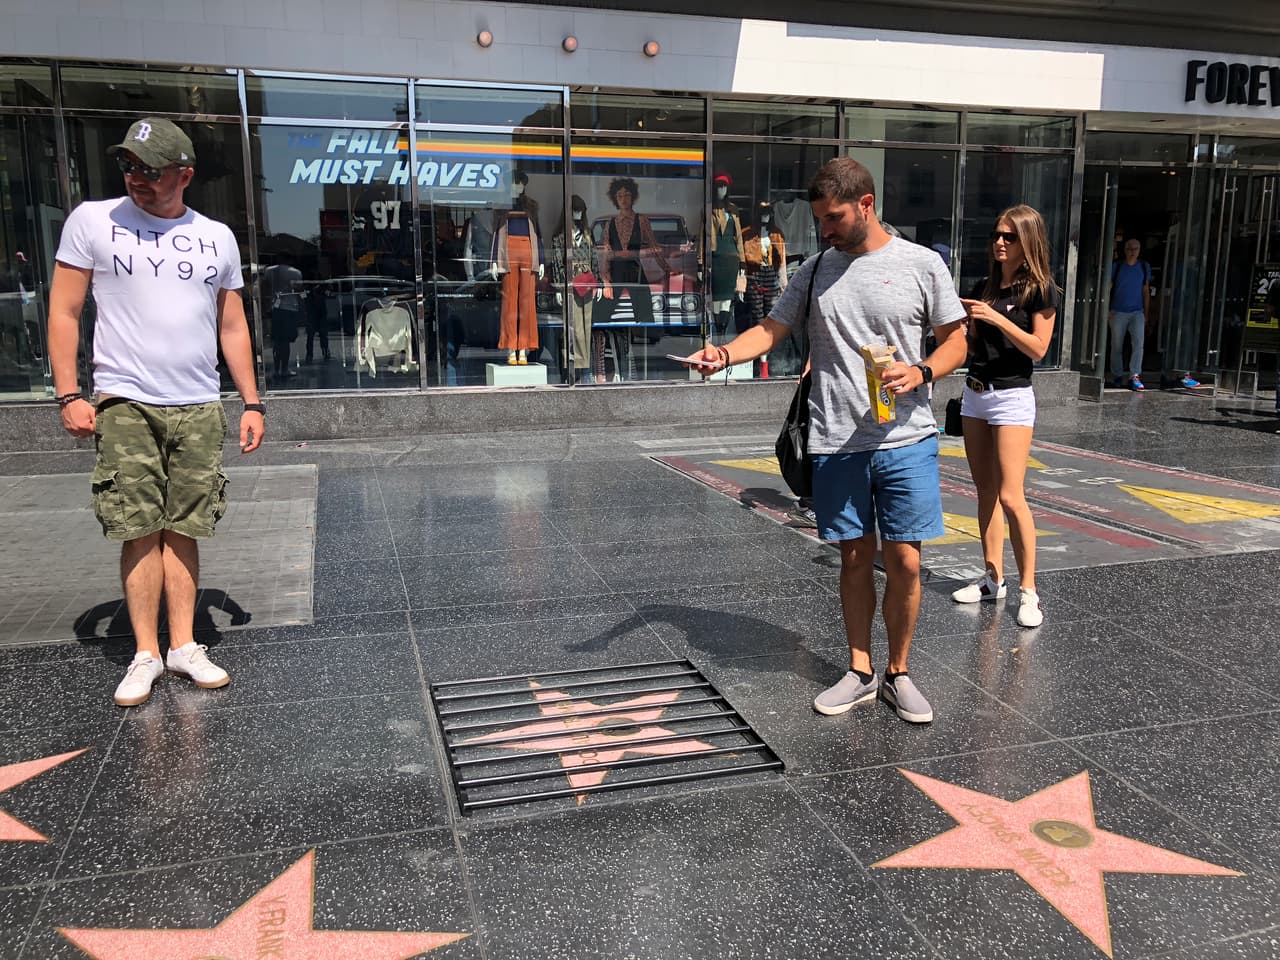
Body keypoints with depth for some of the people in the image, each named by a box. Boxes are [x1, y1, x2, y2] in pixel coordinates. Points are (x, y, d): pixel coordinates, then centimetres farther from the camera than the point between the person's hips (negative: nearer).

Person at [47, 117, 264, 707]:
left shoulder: (217, 237, 11)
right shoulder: (92, 221, 3)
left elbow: (233, 327, 15)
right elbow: (64, 312, 3)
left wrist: (251, 403, 9)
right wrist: (69, 396, -5)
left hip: (199, 409, 2)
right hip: (125, 404, -2)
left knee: (183, 531, 4)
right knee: (140, 532, -2)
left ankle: (183, 645, 13)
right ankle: (146, 653, 8)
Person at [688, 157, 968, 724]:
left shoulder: (921, 264, 1)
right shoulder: (815, 271, 8)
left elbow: (956, 340, 5)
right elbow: (771, 330, 5)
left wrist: (920, 372, -14)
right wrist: (725, 353, -14)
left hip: (906, 440, -2)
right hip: (837, 443, 2)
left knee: (904, 561, 1)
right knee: (855, 558, 10)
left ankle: (898, 673, 21)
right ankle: (861, 672, 25)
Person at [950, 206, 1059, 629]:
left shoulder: (1040, 290, -6)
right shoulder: (984, 286, 11)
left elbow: (1038, 348, -13)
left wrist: (996, 318, -21)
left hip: (1011, 397, -7)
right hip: (974, 393, 7)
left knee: (1010, 496, -11)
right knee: (986, 492, 10)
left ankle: (1029, 591, -3)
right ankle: (993, 579, 18)